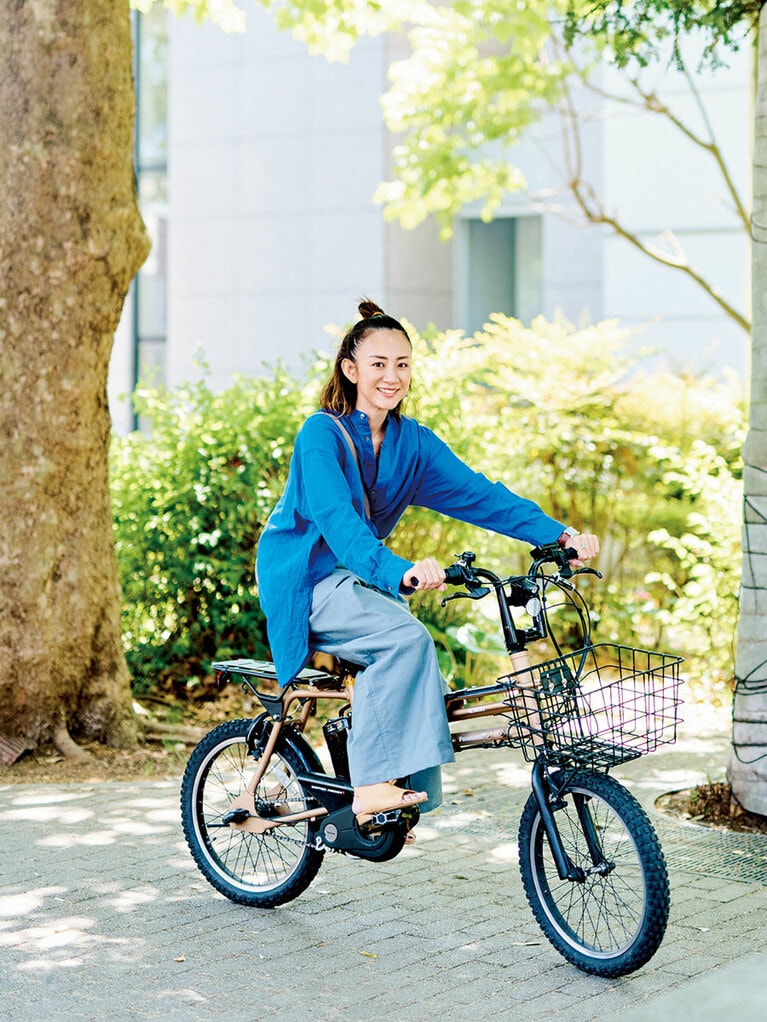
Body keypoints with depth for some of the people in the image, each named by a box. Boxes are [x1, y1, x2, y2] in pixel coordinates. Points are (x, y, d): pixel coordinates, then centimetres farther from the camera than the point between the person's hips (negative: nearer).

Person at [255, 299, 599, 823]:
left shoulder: (413, 441, 1)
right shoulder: (322, 434, -19)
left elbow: (477, 492, -9)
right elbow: (338, 519, -34)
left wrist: (559, 535, -22)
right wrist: (400, 572, -52)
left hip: (361, 575, 7)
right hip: (306, 578, -7)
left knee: (423, 683, -12)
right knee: (407, 639, -29)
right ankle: (372, 787, -28)